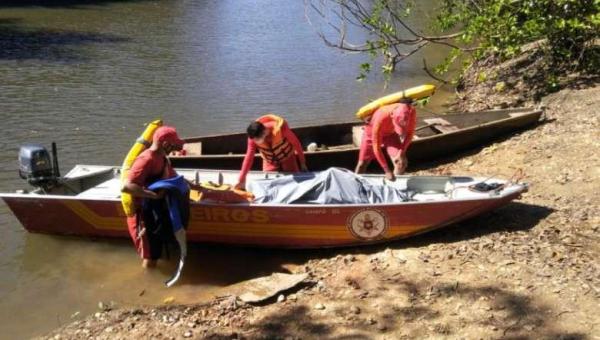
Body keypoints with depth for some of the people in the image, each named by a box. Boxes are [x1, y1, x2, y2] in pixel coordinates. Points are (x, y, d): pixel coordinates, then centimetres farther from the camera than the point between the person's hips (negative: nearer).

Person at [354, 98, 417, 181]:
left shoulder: (412, 112, -34)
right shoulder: (381, 118, -44)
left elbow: (410, 132, -12)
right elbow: (376, 147, -35)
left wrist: (402, 152, -21)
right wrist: (387, 171, -33)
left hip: (391, 133, 3)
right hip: (373, 132, -3)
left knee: (402, 162, -11)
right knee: (362, 164, 2)